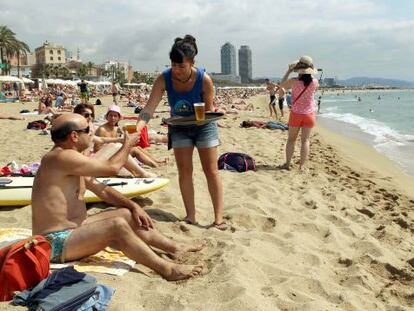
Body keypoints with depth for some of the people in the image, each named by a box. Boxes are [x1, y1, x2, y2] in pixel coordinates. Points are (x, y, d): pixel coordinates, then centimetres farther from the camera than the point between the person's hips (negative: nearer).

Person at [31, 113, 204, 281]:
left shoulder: (72, 160, 11)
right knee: (117, 225, -26)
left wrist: (133, 205, 2)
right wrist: (128, 144, -3)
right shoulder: (62, 157, -21)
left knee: (127, 214, 8)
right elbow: (111, 167, -21)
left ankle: (174, 248, 15)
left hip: (73, 229, 10)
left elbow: (102, 190, 14)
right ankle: (168, 269, -19)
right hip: (57, 243, -10)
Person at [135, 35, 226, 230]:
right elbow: (150, 107, -29)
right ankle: (190, 216, 11)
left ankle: (218, 218, 4)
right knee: (184, 170, 1)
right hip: (179, 128, 2)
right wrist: (139, 126, -46)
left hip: (203, 126, -2)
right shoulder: (164, 79, -22)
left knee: (211, 171, -1)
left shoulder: (204, 80, -26)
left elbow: (210, 109, -15)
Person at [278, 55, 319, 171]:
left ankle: (287, 164, 13)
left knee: (291, 139, 11)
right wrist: (309, 74, 13)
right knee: (305, 140, 4)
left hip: (296, 113, -1)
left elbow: (282, 85, 3)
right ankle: (302, 166, 4)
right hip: (309, 114, 1)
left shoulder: (294, 81, -16)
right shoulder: (314, 82, -10)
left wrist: (289, 71, 7)